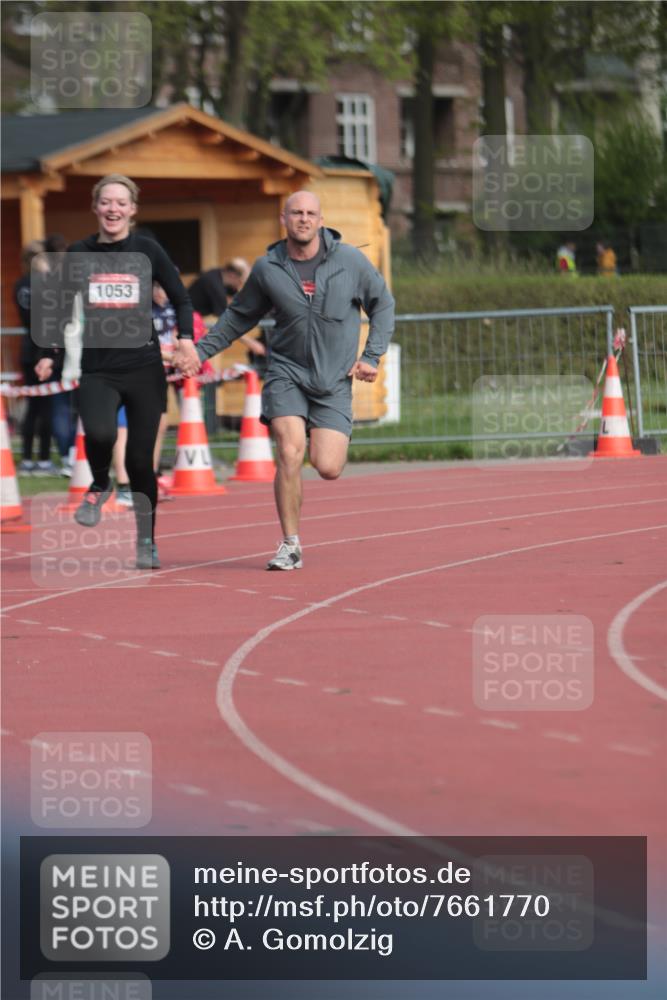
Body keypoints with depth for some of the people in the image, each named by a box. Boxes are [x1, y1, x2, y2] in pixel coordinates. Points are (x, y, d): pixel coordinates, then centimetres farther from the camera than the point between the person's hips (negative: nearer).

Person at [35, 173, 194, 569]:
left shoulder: (147, 250, 0)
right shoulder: (79, 254, 4)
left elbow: (181, 299, 7)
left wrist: (186, 340, -8)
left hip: (145, 369, 0)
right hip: (98, 370, 0)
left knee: (140, 458, 1)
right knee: (99, 434, -27)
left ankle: (146, 542, 21)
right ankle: (100, 486, 8)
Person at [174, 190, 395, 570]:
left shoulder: (350, 260, -4)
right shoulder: (267, 269, -1)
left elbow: (383, 304, 9)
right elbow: (239, 317, 15)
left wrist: (372, 356, 1)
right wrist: (201, 350, 6)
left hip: (335, 379, 0)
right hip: (287, 372, 1)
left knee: (328, 469, -11)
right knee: (290, 454, -18)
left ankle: (335, 442, 29)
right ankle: (291, 545, -5)